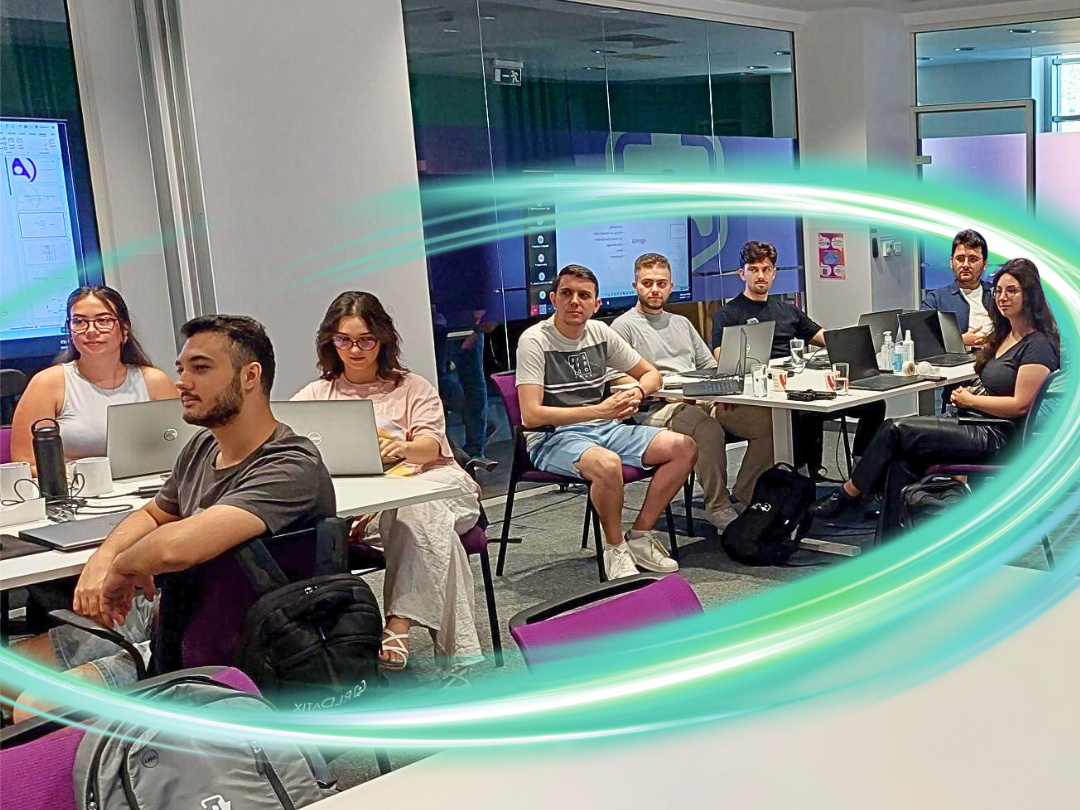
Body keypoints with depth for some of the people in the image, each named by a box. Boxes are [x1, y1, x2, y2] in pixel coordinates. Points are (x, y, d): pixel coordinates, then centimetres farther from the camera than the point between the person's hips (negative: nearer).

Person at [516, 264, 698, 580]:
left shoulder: (600, 332, 6)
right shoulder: (535, 340, -13)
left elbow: (651, 374, 16)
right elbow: (531, 415, -21)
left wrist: (637, 393, -9)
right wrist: (599, 410, -24)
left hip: (603, 428, 7)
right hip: (552, 438, -7)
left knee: (685, 448, -8)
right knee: (608, 464, -38)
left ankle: (639, 537, 0)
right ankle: (616, 550, -12)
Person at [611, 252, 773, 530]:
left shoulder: (681, 323, 28)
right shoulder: (624, 326, 5)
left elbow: (709, 365, 27)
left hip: (704, 400, 7)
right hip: (657, 410, -7)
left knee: (767, 419, -14)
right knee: (707, 427, -39)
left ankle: (748, 494, -4)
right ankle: (718, 507, -25)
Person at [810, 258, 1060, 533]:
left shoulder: (1038, 346, -11)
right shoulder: (1005, 334, 17)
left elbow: (1020, 405, -17)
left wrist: (969, 399, -8)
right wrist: (969, 392, 4)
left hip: (997, 437, -9)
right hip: (973, 423, 9)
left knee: (896, 430, -17)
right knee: (901, 464, -15)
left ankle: (845, 496, -1)